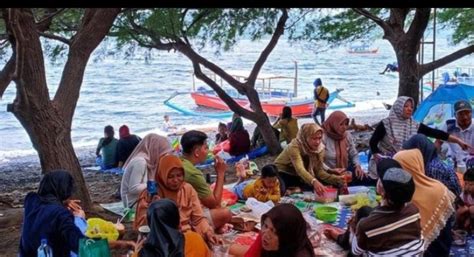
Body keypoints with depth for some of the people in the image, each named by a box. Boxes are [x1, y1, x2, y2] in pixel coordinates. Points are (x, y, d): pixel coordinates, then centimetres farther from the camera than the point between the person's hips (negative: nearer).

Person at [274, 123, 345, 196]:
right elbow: (300, 169, -44)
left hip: (296, 177, 8)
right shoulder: (295, 146, -28)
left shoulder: (320, 148, -9)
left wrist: (337, 179, -27)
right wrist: (314, 182, -62)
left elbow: (319, 171, -10)